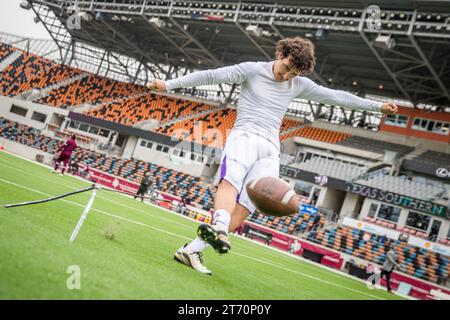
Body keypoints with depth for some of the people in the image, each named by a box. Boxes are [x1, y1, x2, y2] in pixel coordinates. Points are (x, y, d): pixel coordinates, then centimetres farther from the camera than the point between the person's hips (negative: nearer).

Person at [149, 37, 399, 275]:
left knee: (244, 209, -15)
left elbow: (336, 97, 22)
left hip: (270, 151, 3)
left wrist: (378, 106, 25)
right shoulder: (251, 70, 4)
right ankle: (219, 227, -59)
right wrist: (168, 84, -4)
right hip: (244, 136, -3)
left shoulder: (300, 85, 16)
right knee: (232, 180, -35)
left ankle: (192, 250, -18)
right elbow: (211, 76, 1)